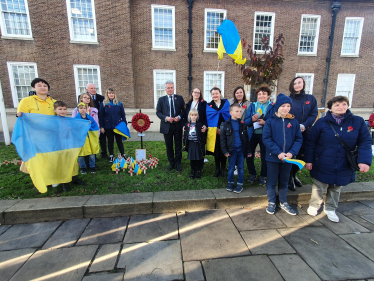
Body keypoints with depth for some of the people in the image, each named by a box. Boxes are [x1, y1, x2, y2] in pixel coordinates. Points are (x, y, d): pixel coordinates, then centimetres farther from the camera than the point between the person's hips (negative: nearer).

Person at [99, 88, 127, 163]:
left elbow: (123, 115, 4)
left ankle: (123, 155, 18)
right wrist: (101, 127, -4)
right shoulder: (103, 104, 0)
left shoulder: (119, 103, 3)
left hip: (118, 126, 0)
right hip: (108, 127, 0)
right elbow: (101, 116, 0)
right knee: (110, 141, 11)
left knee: (119, 141, 7)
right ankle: (111, 156, 22)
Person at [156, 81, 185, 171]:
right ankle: (171, 163, 25)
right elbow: (158, 112, 2)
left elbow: (184, 110, 4)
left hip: (178, 125, 0)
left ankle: (178, 163, 21)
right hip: (167, 126, 1)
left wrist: (179, 117, -15)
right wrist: (165, 118, -14)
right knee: (169, 146, 10)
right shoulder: (161, 99, 6)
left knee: (178, 146, 7)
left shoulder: (179, 98, 5)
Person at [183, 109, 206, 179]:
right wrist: (185, 144, 6)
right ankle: (193, 171, 29)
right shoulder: (187, 124, 4)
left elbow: (203, 136, -5)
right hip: (190, 144, 3)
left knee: (199, 158, 6)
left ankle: (199, 171, 25)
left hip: (198, 144, -2)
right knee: (192, 158, 11)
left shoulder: (200, 124, -6)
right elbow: (185, 135, 7)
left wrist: (203, 144, -10)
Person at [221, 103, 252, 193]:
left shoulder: (242, 124, 6)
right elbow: (223, 139, -5)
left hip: (241, 149, 2)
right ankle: (230, 183, 25)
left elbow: (246, 138, 9)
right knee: (231, 168, 8)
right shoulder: (225, 124, -4)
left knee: (241, 168, 9)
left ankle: (240, 184, 22)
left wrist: (248, 151, 5)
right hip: (232, 150, -2)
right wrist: (225, 151, -10)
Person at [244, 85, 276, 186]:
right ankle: (252, 174, 27)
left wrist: (265, 122, -20)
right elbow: (246, 121, 3)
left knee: (264, 156, 6)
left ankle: (263, 176, 26)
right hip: (252, 134, 3)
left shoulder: (272, 106, -1)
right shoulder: (252, 105, 7)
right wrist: (252, 119, -18)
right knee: (249, 155, 6)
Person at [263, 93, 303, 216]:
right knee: (272, 181, 10)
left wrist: (292, 152, -14)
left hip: (288, 158, 3)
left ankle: (283, 203, 35)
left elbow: (298, 139, 1)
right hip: (273, 157, -2)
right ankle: (271, 203, 28)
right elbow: (266, 139, -12)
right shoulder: (270, 121, -8)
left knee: (284, 181, 18)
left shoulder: (294, 122, 0)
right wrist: (278, 152, -19)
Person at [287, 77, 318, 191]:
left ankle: (293, 175, 33)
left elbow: (314, 115, 0)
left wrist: (304, 125, -15)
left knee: (301, 156, 11)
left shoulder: (311, 99, 7)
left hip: (304, 133, 3)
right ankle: (290, 178, 19)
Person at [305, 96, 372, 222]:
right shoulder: (322, 122, -9)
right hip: (323, 165, -2)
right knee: (319, 187, 12)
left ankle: (330, 208, 40)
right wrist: (308, 160, -8)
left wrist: (364, 160, -17)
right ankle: (314, 205, 36)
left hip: (344, 167, 2)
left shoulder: (358, 122, -3)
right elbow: (311, 142, -7)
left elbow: (365, 142, -3)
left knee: (336, 188, 19)